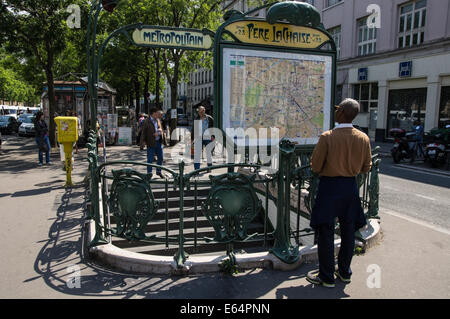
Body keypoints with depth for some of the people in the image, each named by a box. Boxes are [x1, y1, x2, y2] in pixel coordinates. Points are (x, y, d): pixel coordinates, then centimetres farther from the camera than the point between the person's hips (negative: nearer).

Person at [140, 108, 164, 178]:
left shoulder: (158, 120, 11)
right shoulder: (147, 122, -7)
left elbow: (161, 130, 11)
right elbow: (143, 132, -7)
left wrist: (158, 133, -11)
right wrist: (143, 141, -16)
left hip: (158, 142, 6)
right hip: (151, 143, -6)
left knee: (160, 157, 13)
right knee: (150, 159, -1)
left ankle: (158, 172, 30)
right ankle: (149, 174, 10)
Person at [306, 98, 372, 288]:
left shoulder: (327, 137, -17)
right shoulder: (363, 138, -2)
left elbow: (315, 167, -12)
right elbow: (366, 167, 6)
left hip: (329, 187, -5)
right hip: (351, 187, 5)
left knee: (326, 232, 5)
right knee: (348, 230, 16)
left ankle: (326, 277, 14)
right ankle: (344, 272, 30)